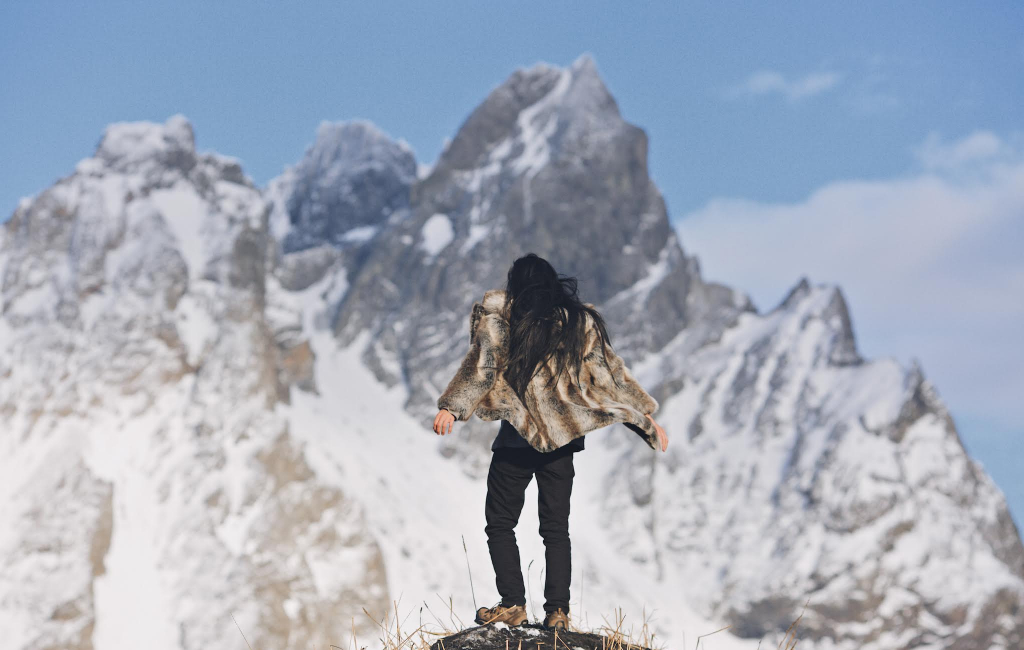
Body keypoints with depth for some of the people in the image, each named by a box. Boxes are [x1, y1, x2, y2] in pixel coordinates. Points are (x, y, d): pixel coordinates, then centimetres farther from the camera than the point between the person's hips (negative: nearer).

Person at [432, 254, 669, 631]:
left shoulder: (502, 314, -1)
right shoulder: (578, 320, 8)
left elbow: (482, 364, -11)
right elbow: (610, 372, 9)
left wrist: (450, 407, -14)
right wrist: (647, 420, 13)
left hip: (517, 437, -3)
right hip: (562, 440, 3)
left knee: (501, 523, 8)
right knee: (556, 528, 10)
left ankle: (513, 604, 1)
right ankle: (557, 611, 4)